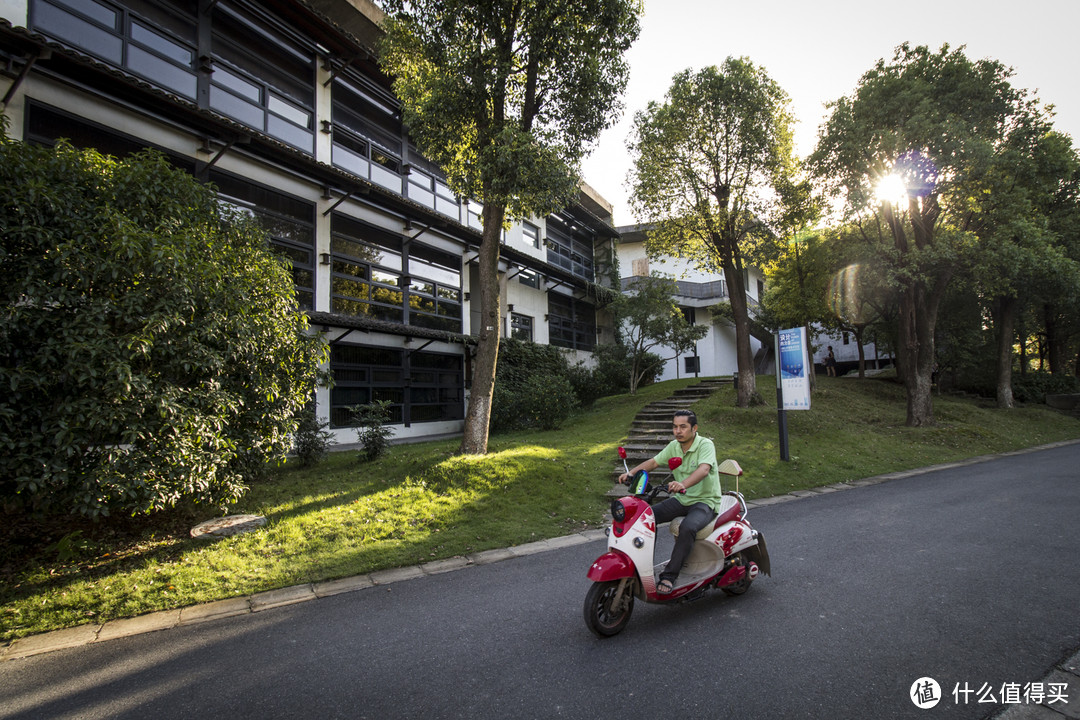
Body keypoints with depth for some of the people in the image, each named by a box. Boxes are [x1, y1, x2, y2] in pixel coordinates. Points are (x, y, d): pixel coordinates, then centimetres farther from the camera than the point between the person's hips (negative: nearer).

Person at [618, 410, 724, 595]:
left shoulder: (706, 445, -16)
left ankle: (669, 575, -24)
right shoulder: (674, 446, 5)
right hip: (681, 500, 7)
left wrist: (683, 484, -53)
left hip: (705, 501, -7)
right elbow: (653, 462, 5)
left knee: (687, 528, -35)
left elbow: (703, 469, -34)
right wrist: (631, 473, -13)